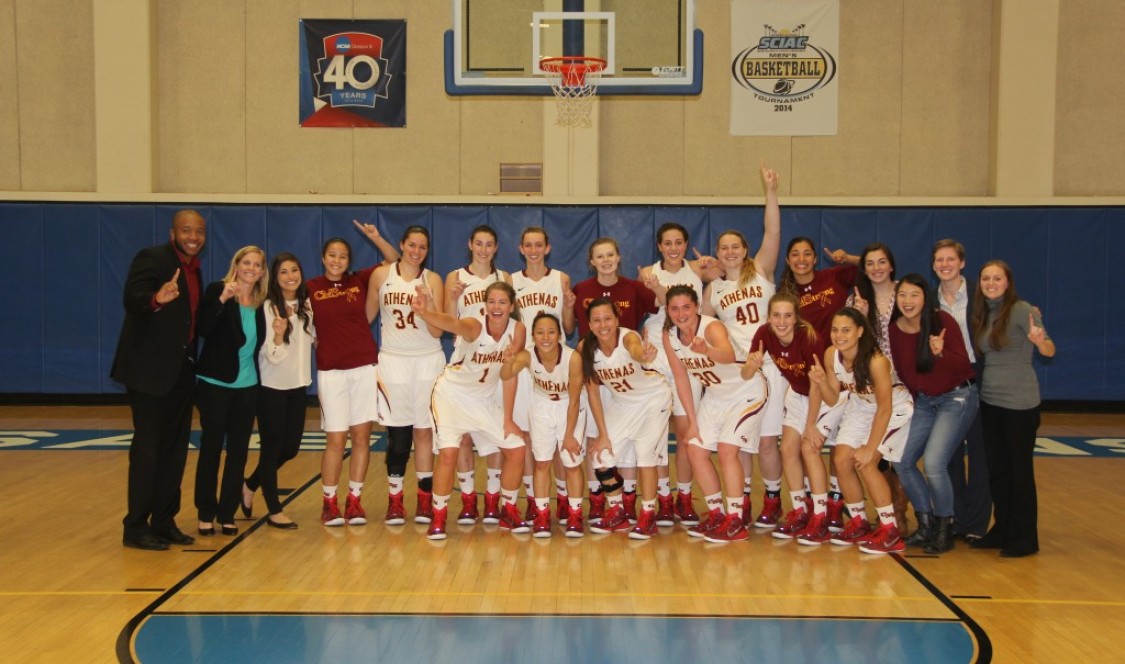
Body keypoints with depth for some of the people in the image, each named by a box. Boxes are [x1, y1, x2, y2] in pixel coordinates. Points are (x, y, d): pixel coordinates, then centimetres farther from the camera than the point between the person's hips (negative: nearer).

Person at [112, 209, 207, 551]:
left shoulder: (194, 270, 14)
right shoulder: (152, 258, -11)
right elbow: (131, 300, -28)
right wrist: (157, 298, -46)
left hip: (180, 370, 8)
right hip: (149, 369, -8)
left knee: (175, 448, 11)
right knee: (148, 448, -4)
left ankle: (164, 522, 20)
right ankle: (136, 527, 5)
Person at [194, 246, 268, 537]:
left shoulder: (261, 303, 6)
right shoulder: (217, 291, -6)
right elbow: (203, 329, -20)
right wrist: (222, 299, -28)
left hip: (247, 386, 4)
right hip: (215, 384, -4)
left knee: (238, 451, 7)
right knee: (211, 447, 2)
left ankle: (227, 513, 16)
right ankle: (206, 514, 13)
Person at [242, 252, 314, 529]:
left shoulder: (307, 305, 4)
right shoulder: (267, 308, -13)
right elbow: (269, 355, -18)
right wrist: (278, 334, -35)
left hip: (298, 385, 6)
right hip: (271, 387, -6)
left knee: (290, 448, 9)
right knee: (272, 447, 2)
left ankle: (251, 485, 32)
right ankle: (274, 511, 14)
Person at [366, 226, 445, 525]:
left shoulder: (432, 280, 1)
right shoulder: (381, 274, 1)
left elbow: (437, 331, -3)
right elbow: (367, 316, 9)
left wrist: (428, 304, -18)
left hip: (428, 360, 1)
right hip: (393, 360, -1)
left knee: (424, 431, 4)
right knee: (398, 433, -2)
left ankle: (425, 499, 14)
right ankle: (394, 500, 9)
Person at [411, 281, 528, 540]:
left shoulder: (517, 330, -14)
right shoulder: (474, 326, -27)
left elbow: (509, 376, -6)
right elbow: (450, 322, -51)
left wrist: (507, 420, -5)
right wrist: (423, 311, -73)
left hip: (484, 399, 5)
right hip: (451, 394, -5)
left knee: (517, 449, 1)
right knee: (448, 451, -21)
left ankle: (508, 512, 21)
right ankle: (438, 517, -1)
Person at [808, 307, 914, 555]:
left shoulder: (876, 360, -33)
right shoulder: (831, 355, -16)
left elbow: (884, 409, -26)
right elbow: (832, 399, -7)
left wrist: (869, 448, -22)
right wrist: (821, 382, -28)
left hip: (894, 410, -6)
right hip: (860, 408, 6)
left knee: (866, 463, -19)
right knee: (841, 459, -7)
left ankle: (890, 531, -7)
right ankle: (859, 523, 12)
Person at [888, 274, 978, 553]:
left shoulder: (942, 321, -16)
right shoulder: (894, 330, -2)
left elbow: (964, 366, -19)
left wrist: (941, 353, -34)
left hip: (957, 397, -6)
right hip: (924, 401, 6)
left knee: (934, 462, -19)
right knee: (901, 461, -2)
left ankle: (945, 529, 1)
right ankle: (926, 525, 15)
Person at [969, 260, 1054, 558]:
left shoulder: (1022, 310, -11)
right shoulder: (982, 315, 9)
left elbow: (1049, 350, -18)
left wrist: (1040, 341, -40)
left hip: (1019, 403, -6)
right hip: (989, 400, 6)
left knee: (1020, 469, 0)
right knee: (996, 469, 11)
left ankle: (1025, 538, 10)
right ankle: (1002, 530, 22)